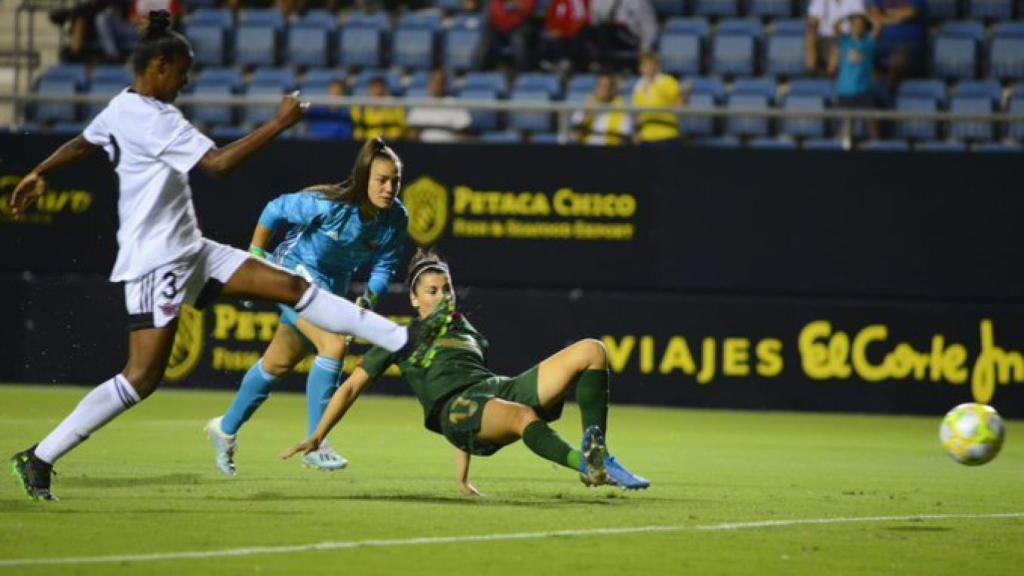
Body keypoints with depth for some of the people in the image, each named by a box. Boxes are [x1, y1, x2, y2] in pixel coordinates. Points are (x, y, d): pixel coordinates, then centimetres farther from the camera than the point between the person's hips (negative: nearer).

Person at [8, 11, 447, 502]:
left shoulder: (122, 108, 10)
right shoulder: (153, 118, -21)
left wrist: (40, 174, 44)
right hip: (156, 261, -11)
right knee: (142, 376, -12)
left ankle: (402, 341, 7)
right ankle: (39, 459, -6)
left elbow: (81, 144, 27)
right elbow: (218, 163, -28)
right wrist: (280, 124, -23)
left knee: (290, 285, 6)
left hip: (188, 251, 11)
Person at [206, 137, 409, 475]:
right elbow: (275, 210, -16)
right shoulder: (331, 205, -29)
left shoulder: (396, 220, -14)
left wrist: (368, 299, -23)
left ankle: (226, 430, 38)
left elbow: (384, 267, -5)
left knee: (280, 364, 19)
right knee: (335, 344, -26)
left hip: (333, 286, 7)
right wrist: (255, 257, -8)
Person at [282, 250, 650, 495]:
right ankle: (587, 466, -61)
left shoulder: (467, 332, 34)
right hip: (454, 406, -6)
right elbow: (352, 387, 19)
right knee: (522, 416, -44)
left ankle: (597, 454, -24)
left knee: (591, 351, -13)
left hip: (502, 389, 6)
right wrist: (317, 438, 9)